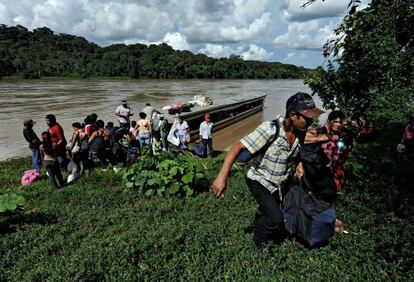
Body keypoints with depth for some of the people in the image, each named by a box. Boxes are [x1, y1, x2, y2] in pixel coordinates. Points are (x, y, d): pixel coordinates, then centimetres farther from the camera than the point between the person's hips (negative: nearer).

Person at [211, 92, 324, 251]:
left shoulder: (301, 132, -12)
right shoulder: (271, 129, -32)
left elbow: (301, 153, 10)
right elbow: (238, 147, -35)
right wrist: (222, 177, -42)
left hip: (280, 183, 6)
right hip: (259, 180, -6)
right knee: (275, 218, -16)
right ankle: (259, 239, 15)